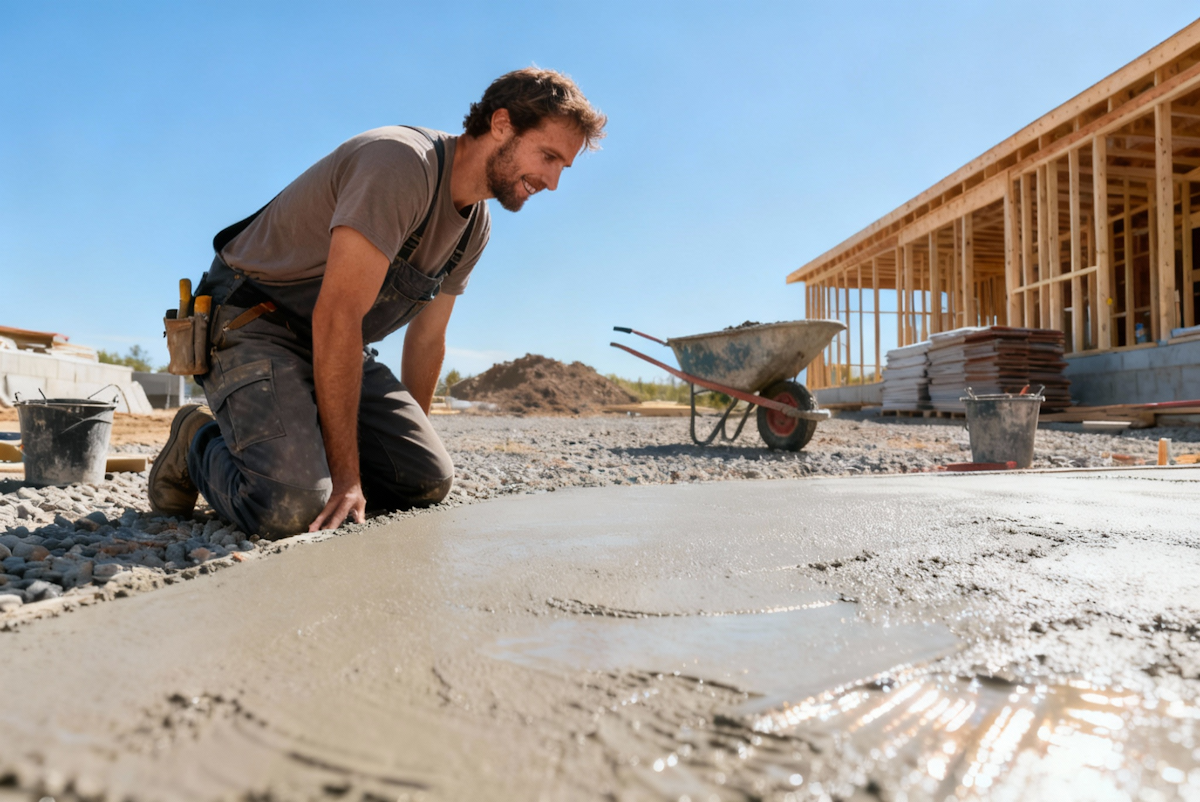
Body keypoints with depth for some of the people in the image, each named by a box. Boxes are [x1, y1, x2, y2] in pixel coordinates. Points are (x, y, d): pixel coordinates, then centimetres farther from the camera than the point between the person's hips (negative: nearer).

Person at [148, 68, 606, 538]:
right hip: (252, 324, -7)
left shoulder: (476, 227, 4)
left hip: (339, 349, 8)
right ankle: (200, 442, 4)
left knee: (429, 480, -9)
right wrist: (345, 474, -28)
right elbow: (336, 317, -29)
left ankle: (306, 445, 13)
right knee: (293, 510, -27)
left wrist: (411, 437, 15)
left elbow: (427, 337, 12)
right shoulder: (401, 163, -24)